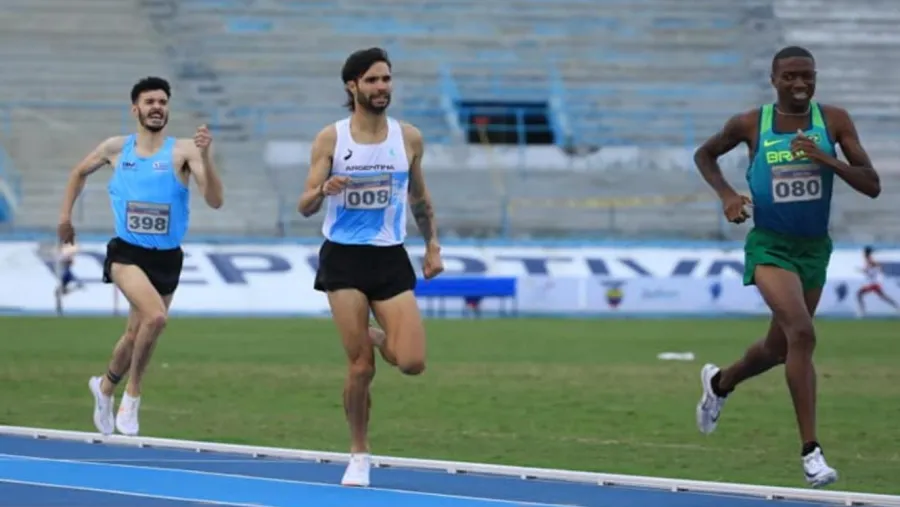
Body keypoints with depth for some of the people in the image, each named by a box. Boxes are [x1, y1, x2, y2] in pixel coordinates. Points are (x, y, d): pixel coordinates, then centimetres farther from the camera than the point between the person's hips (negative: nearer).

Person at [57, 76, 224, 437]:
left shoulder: (183, 151, -5)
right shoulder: (116, 149, 2)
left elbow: (215, 201, -16)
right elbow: (80, 173, 23)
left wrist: (205, 157, -28)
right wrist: (65, 215, 18)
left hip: (167, 257, 1)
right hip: (127, 252, -1)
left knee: (136, 335, 13)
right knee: (156, 315, -28)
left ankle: (105, 387, 44)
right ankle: (132, 393, -9)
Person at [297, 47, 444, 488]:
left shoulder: (408, 138, 4)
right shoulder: (330, 139, -2)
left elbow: (419, 198, 19)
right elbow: (305, 207, -3)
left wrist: (433, 245, 13)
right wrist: (324, 190, -25)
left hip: (390, 257, 2)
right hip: (344, 257, -2)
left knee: (412, 362, -11)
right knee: (360, 368, -6)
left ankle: (378, 337, 24)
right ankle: (359, 455, 13)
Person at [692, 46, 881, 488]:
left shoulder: (834, 121, -5)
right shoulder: (750, 125, -8)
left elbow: (872, 185, -9)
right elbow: (704, 155, 11)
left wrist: (826, 159, -24)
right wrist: (726, 194, -7)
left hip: (814, 249, 4)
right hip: (769, 247, -4)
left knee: (778, 349, 19)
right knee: (801, 332, -26)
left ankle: (720, 382, 53)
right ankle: (810, 449, -23)